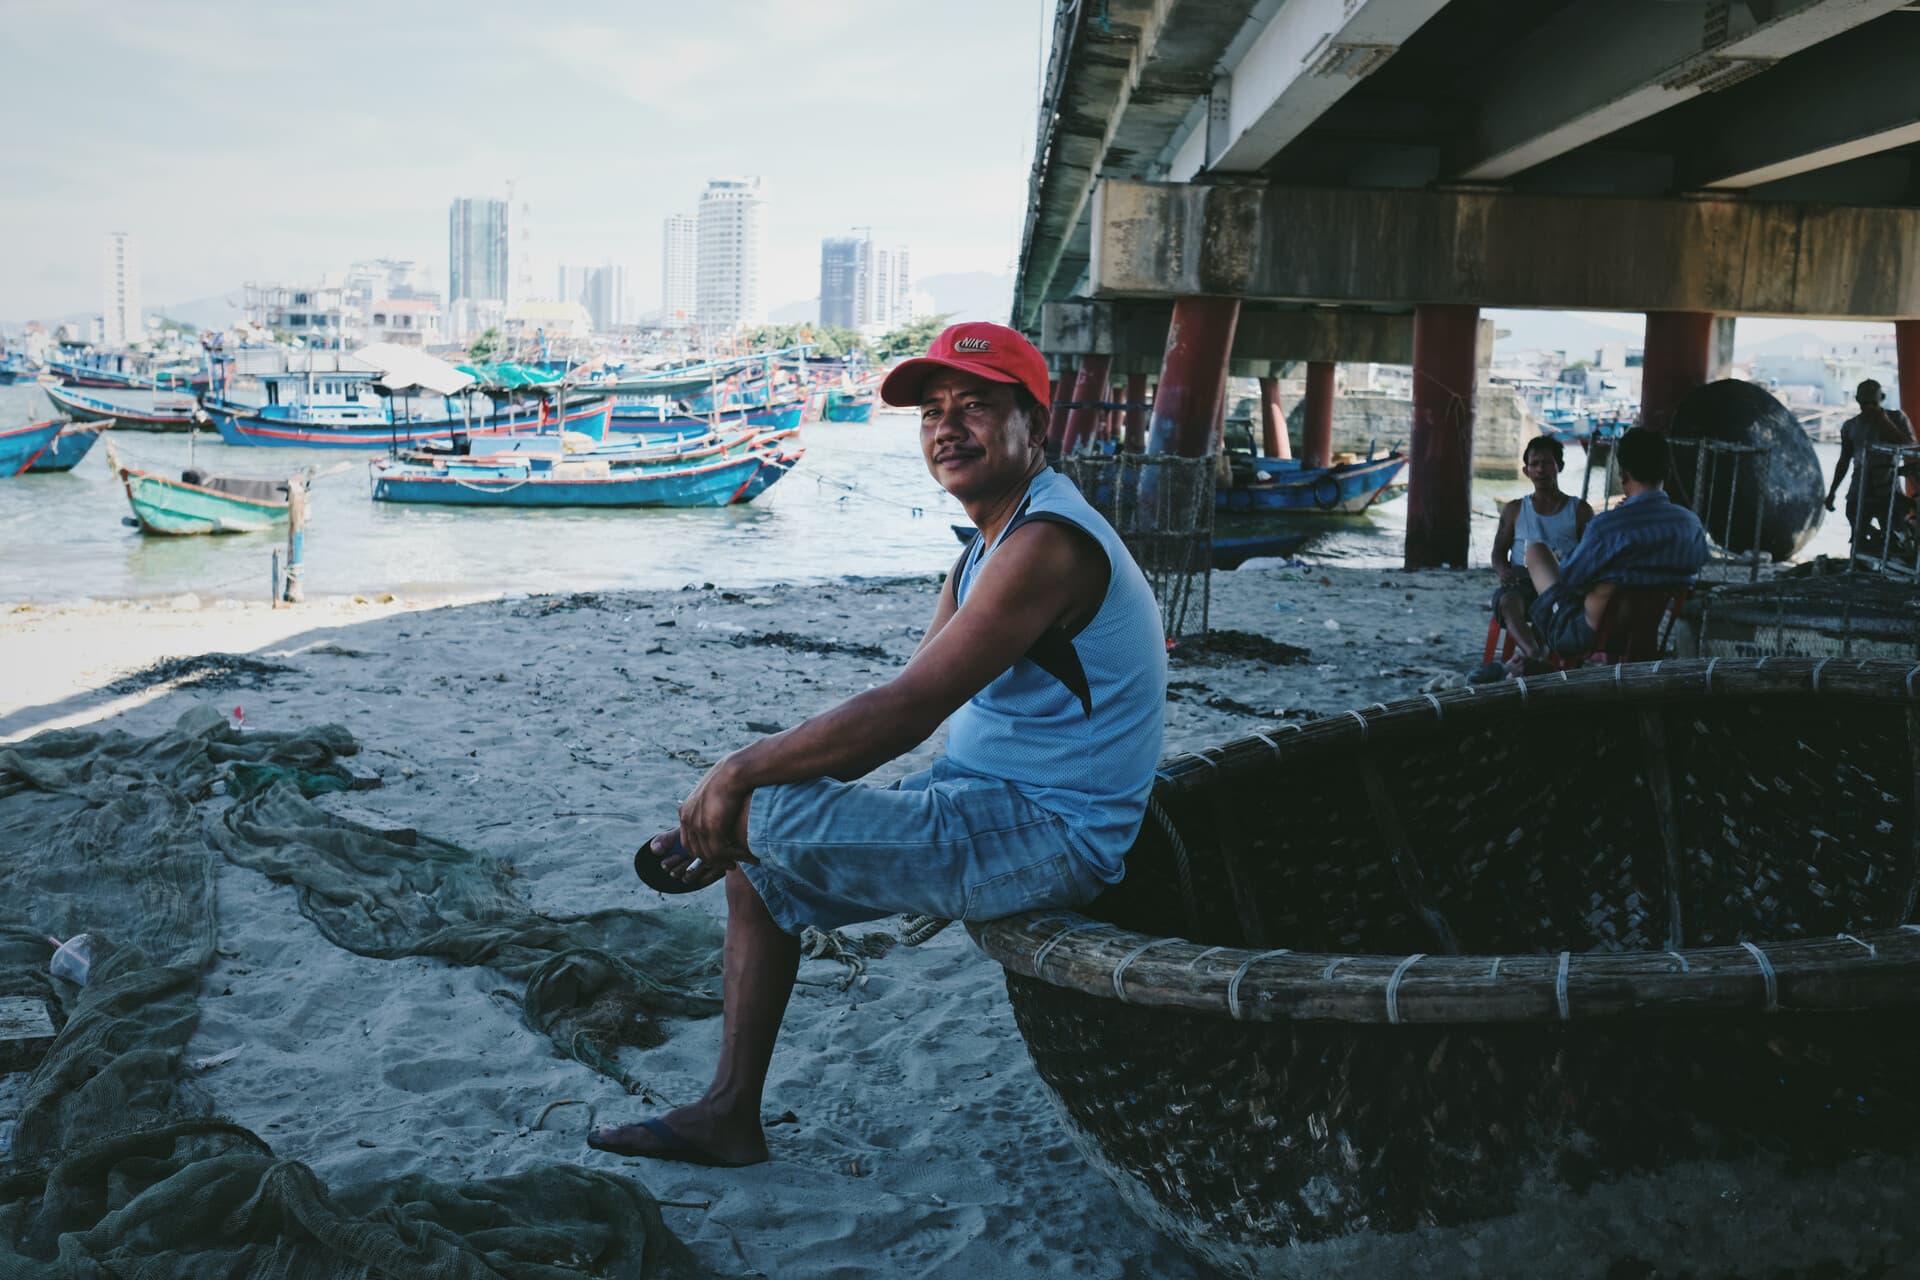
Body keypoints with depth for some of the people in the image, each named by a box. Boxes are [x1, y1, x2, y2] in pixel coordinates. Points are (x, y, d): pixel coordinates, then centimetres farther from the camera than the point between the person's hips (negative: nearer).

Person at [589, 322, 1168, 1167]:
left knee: (760, 816, -20)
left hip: (1042, 839, -10)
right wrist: (747, 789, -1)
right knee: (758, 859, 12)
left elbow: (906, 711, -26)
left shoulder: (1047, 543, -21)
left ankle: (692, 847, 15)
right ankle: (729, 1115, 14)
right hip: (990, 810, 10)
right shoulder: (987, 550, 13)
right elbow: (906, 713, 9)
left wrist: (742, 773, -18)